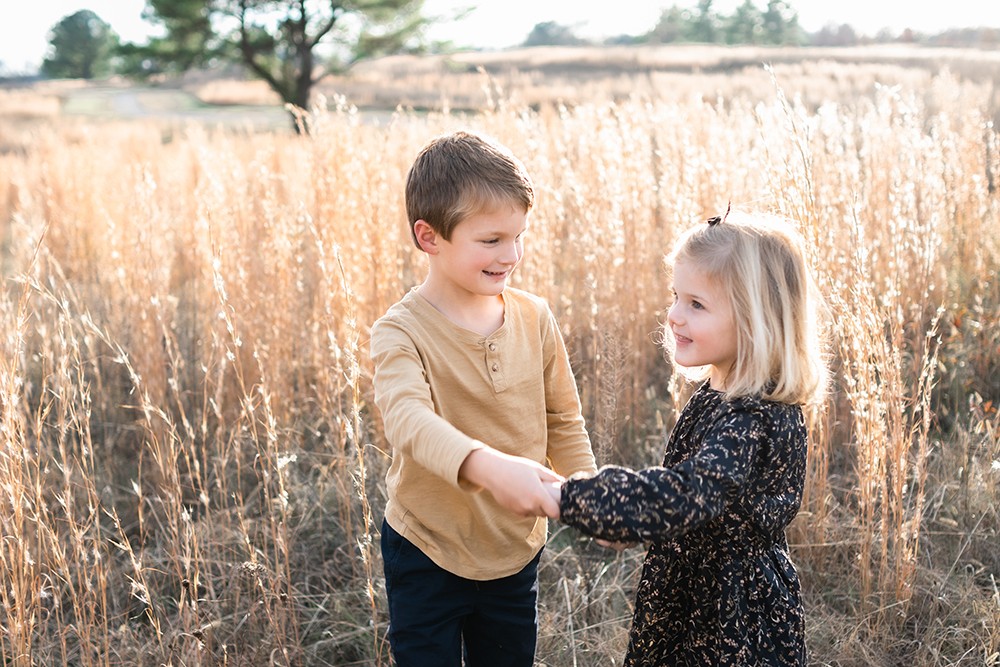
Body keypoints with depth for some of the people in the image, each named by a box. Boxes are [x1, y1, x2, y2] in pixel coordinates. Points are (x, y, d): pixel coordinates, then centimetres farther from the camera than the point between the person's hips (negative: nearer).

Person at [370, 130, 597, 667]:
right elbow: (408, 419, -39)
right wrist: (488, 466, -55)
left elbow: (563, 420, 7)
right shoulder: (402, 333, -19)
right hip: (427, 555, -4)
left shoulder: (534, 317, -6)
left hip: (516, 551, 4)